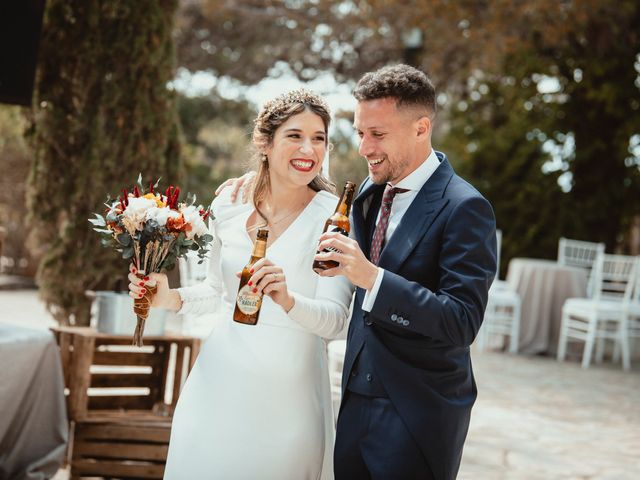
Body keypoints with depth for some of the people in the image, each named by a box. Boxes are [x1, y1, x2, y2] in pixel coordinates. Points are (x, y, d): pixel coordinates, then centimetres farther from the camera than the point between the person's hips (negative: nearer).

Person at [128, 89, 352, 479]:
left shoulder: (335, 217, -10)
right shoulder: (229, 205, 2)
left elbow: (335, 318, -13)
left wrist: (287, 300, -31)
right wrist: (172, 298, -2)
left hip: (286, 398, -3)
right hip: (220, 387, 3)